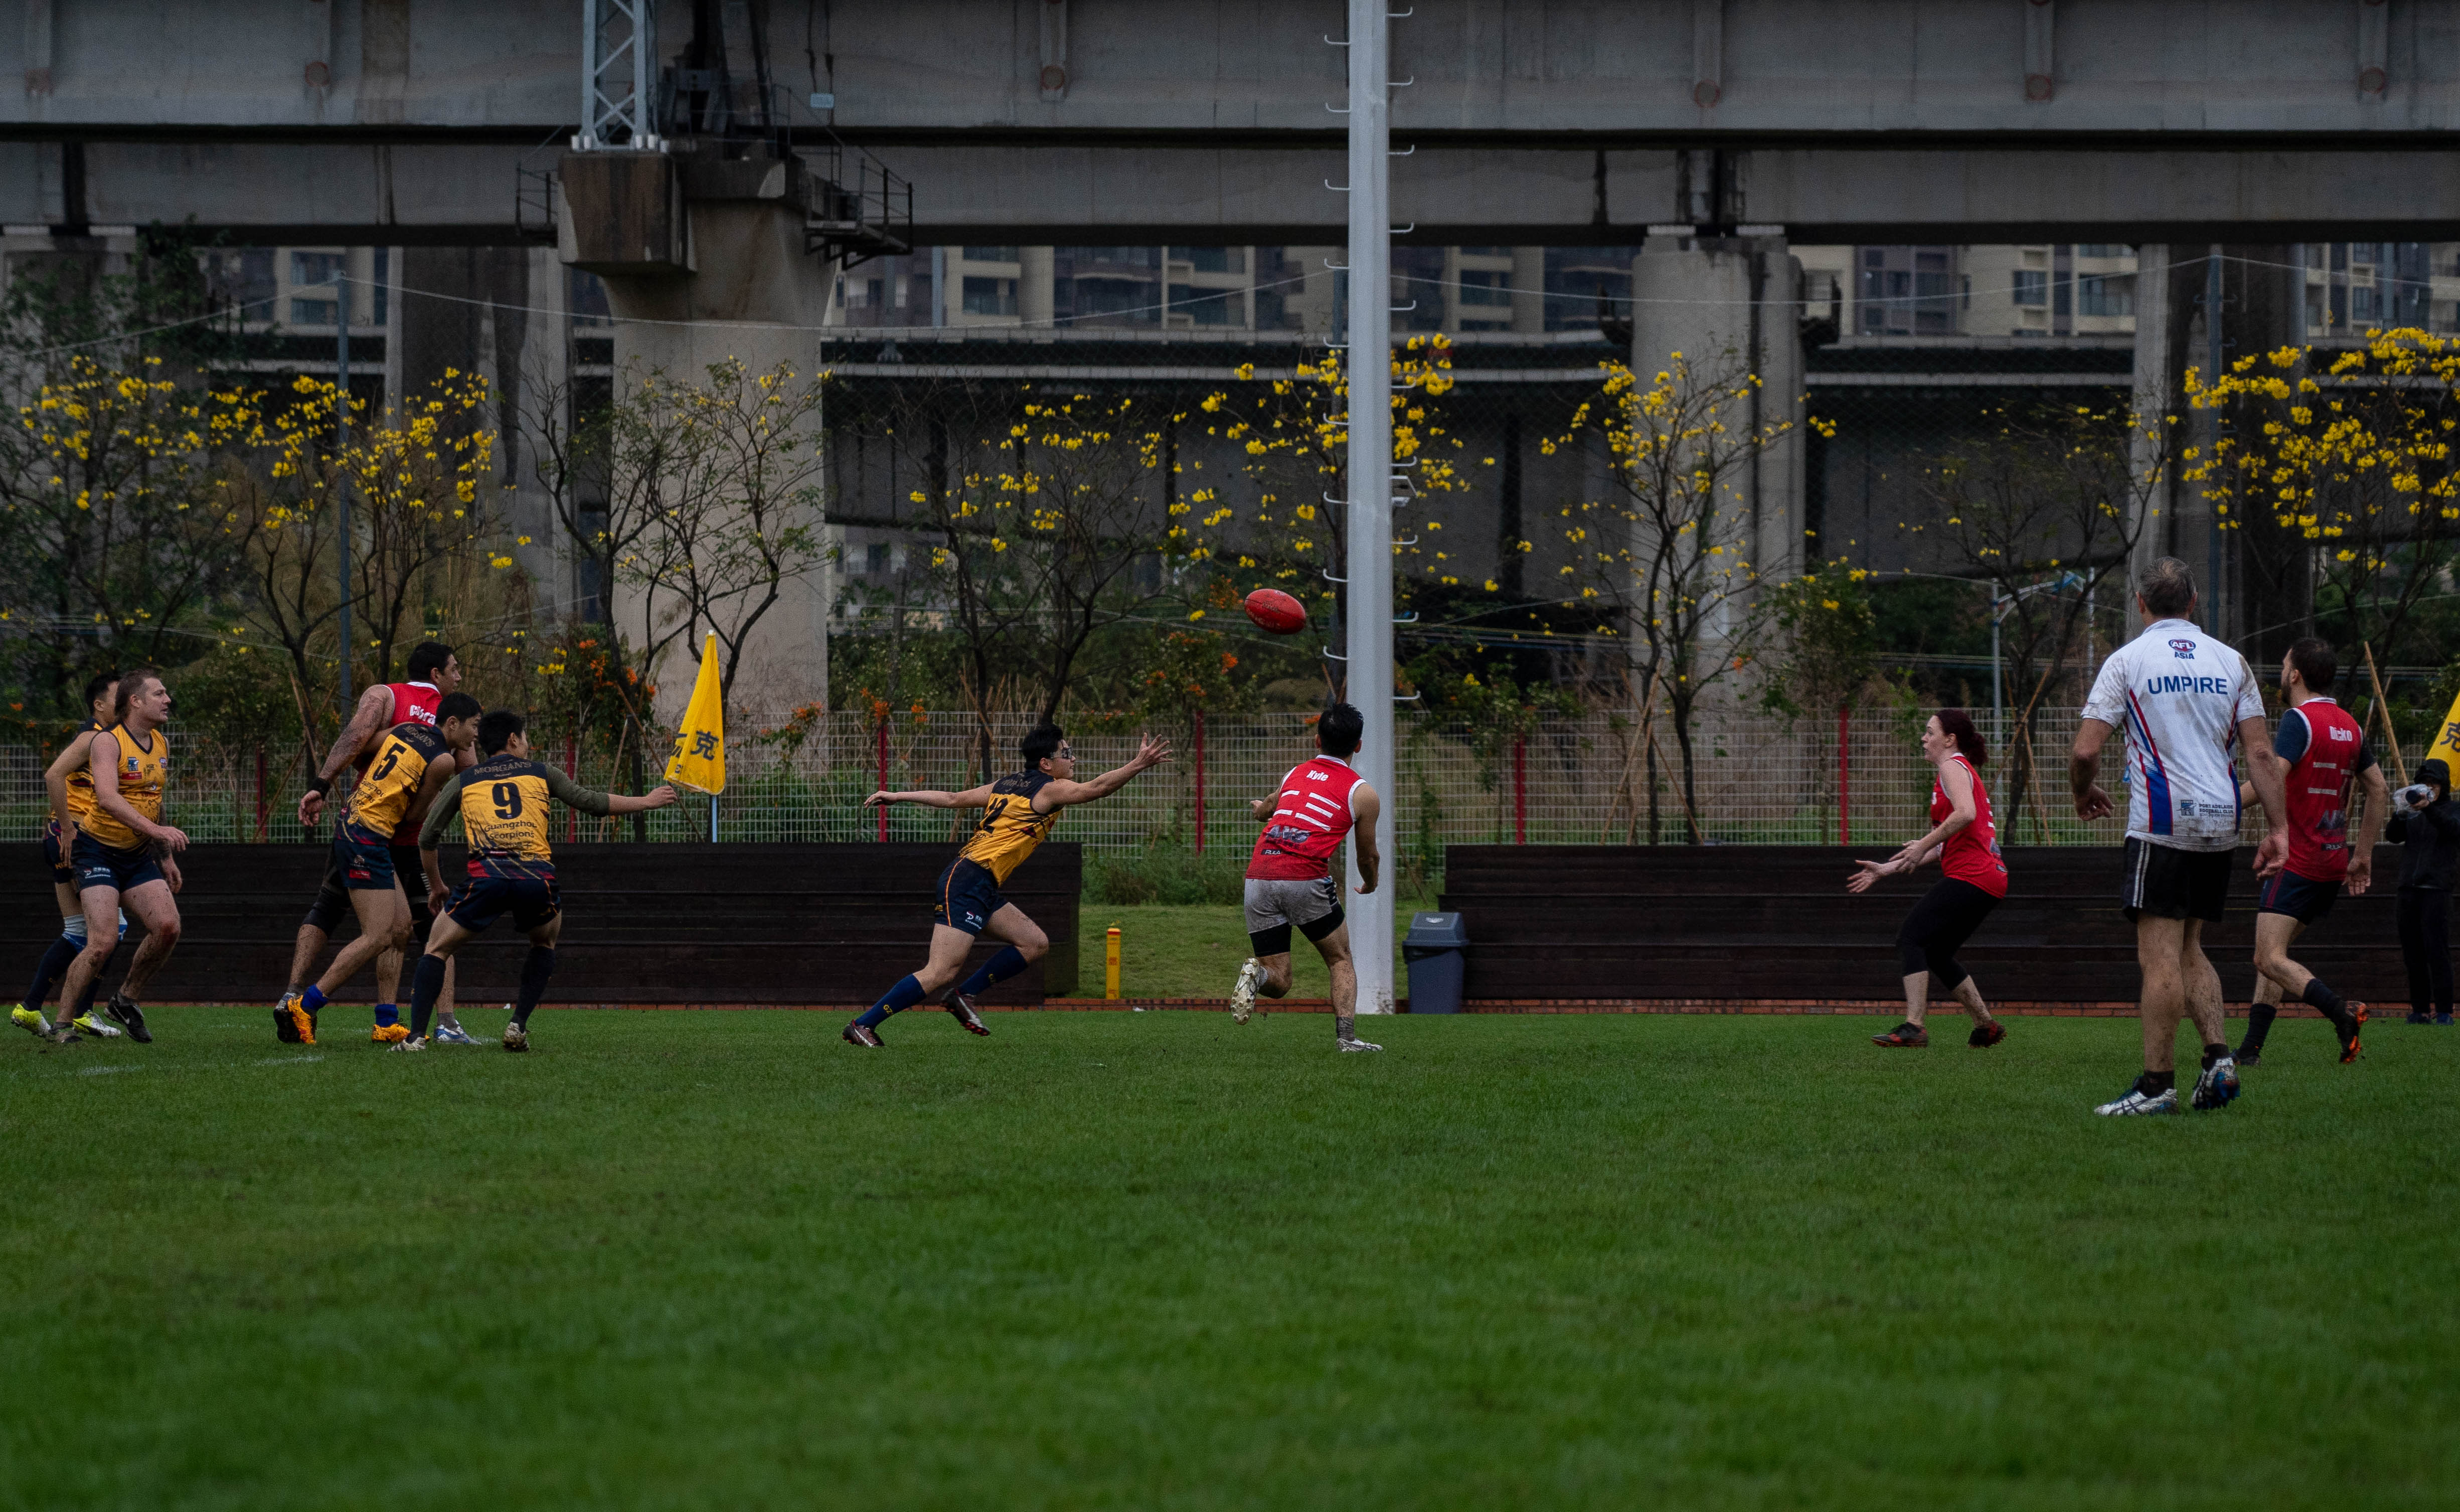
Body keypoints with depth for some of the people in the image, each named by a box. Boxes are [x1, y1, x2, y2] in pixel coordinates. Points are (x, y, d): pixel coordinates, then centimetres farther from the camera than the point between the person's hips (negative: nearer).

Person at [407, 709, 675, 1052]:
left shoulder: (462, 782, 22)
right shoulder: (540, 773, 21)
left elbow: (427, 837, 22)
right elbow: (592, 802, 25)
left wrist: (435, 886, 37)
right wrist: (646, 802, 40)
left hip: (487, 876, -1)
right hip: (537, 876, 1)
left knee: (437, 949, 14)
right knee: (545, 942, 31)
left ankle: (417, 1036, -2)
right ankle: (518, 1026, 19)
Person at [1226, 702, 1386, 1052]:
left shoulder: (1295, 774, 21)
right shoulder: (1363, 793, 9)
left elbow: (1263, 812, 42)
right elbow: (1369, 857, 20)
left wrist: (1260, 807, 67)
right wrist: (1370, 884, 43)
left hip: (1258, 877, 3)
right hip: (1306, 877, -3)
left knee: (1278, 980, 10)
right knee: (1341, 960, 17)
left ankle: (1256, 975, -23)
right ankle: (1346, 1036, 1)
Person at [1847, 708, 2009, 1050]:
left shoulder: (1953, 767, -2)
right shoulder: (1962, 770, 27)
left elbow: (1966, 814, -23)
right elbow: (1945, 849, 26)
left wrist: (1922, 846, -19)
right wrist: (1886, 869, 24)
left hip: (1969, 876, -10)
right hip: (1988, 878, 10)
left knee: (1911, 938, -14)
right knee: (1936, 954, 16)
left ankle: (1913, 1027, -25)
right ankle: (1986, 1026, 19)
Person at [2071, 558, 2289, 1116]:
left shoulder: (2127, 660, -2)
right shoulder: (2230, 662, 9)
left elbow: (2086, 750, -7)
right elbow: (2260, 753, 4)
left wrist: (2083, 793, 13)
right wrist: (2278, 828, 5)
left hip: (2161, 827, -5)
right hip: (2219, 823, 5)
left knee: (2160, 955, -6)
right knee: (2189, 949, 17)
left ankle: (2157, 1084, -7)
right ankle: (2218, 1055, 2)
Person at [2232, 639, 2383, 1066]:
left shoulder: (2299, 720, -12)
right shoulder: (2349, 726, 13)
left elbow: (2271, 781, -24)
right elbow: (2379, 792, 17)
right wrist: (2363, 855, 21)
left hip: (2296, 863, -9)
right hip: (2333, 863, 9)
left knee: (2271, 960, -14)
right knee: (2271, 955, 15)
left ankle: (2341, 1011, -33)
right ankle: (2250, 1048, 12)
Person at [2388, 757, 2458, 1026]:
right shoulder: (2412, 813, 16)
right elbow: (2393, 836, 4)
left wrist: (2429, 809, -31)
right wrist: (2401, 815, -14)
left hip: (2437, 889, -5)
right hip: (2409, 888, 5)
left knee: (2437, 951, -12)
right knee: (2413, 953, 4)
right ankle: (2420, 1010, 8)